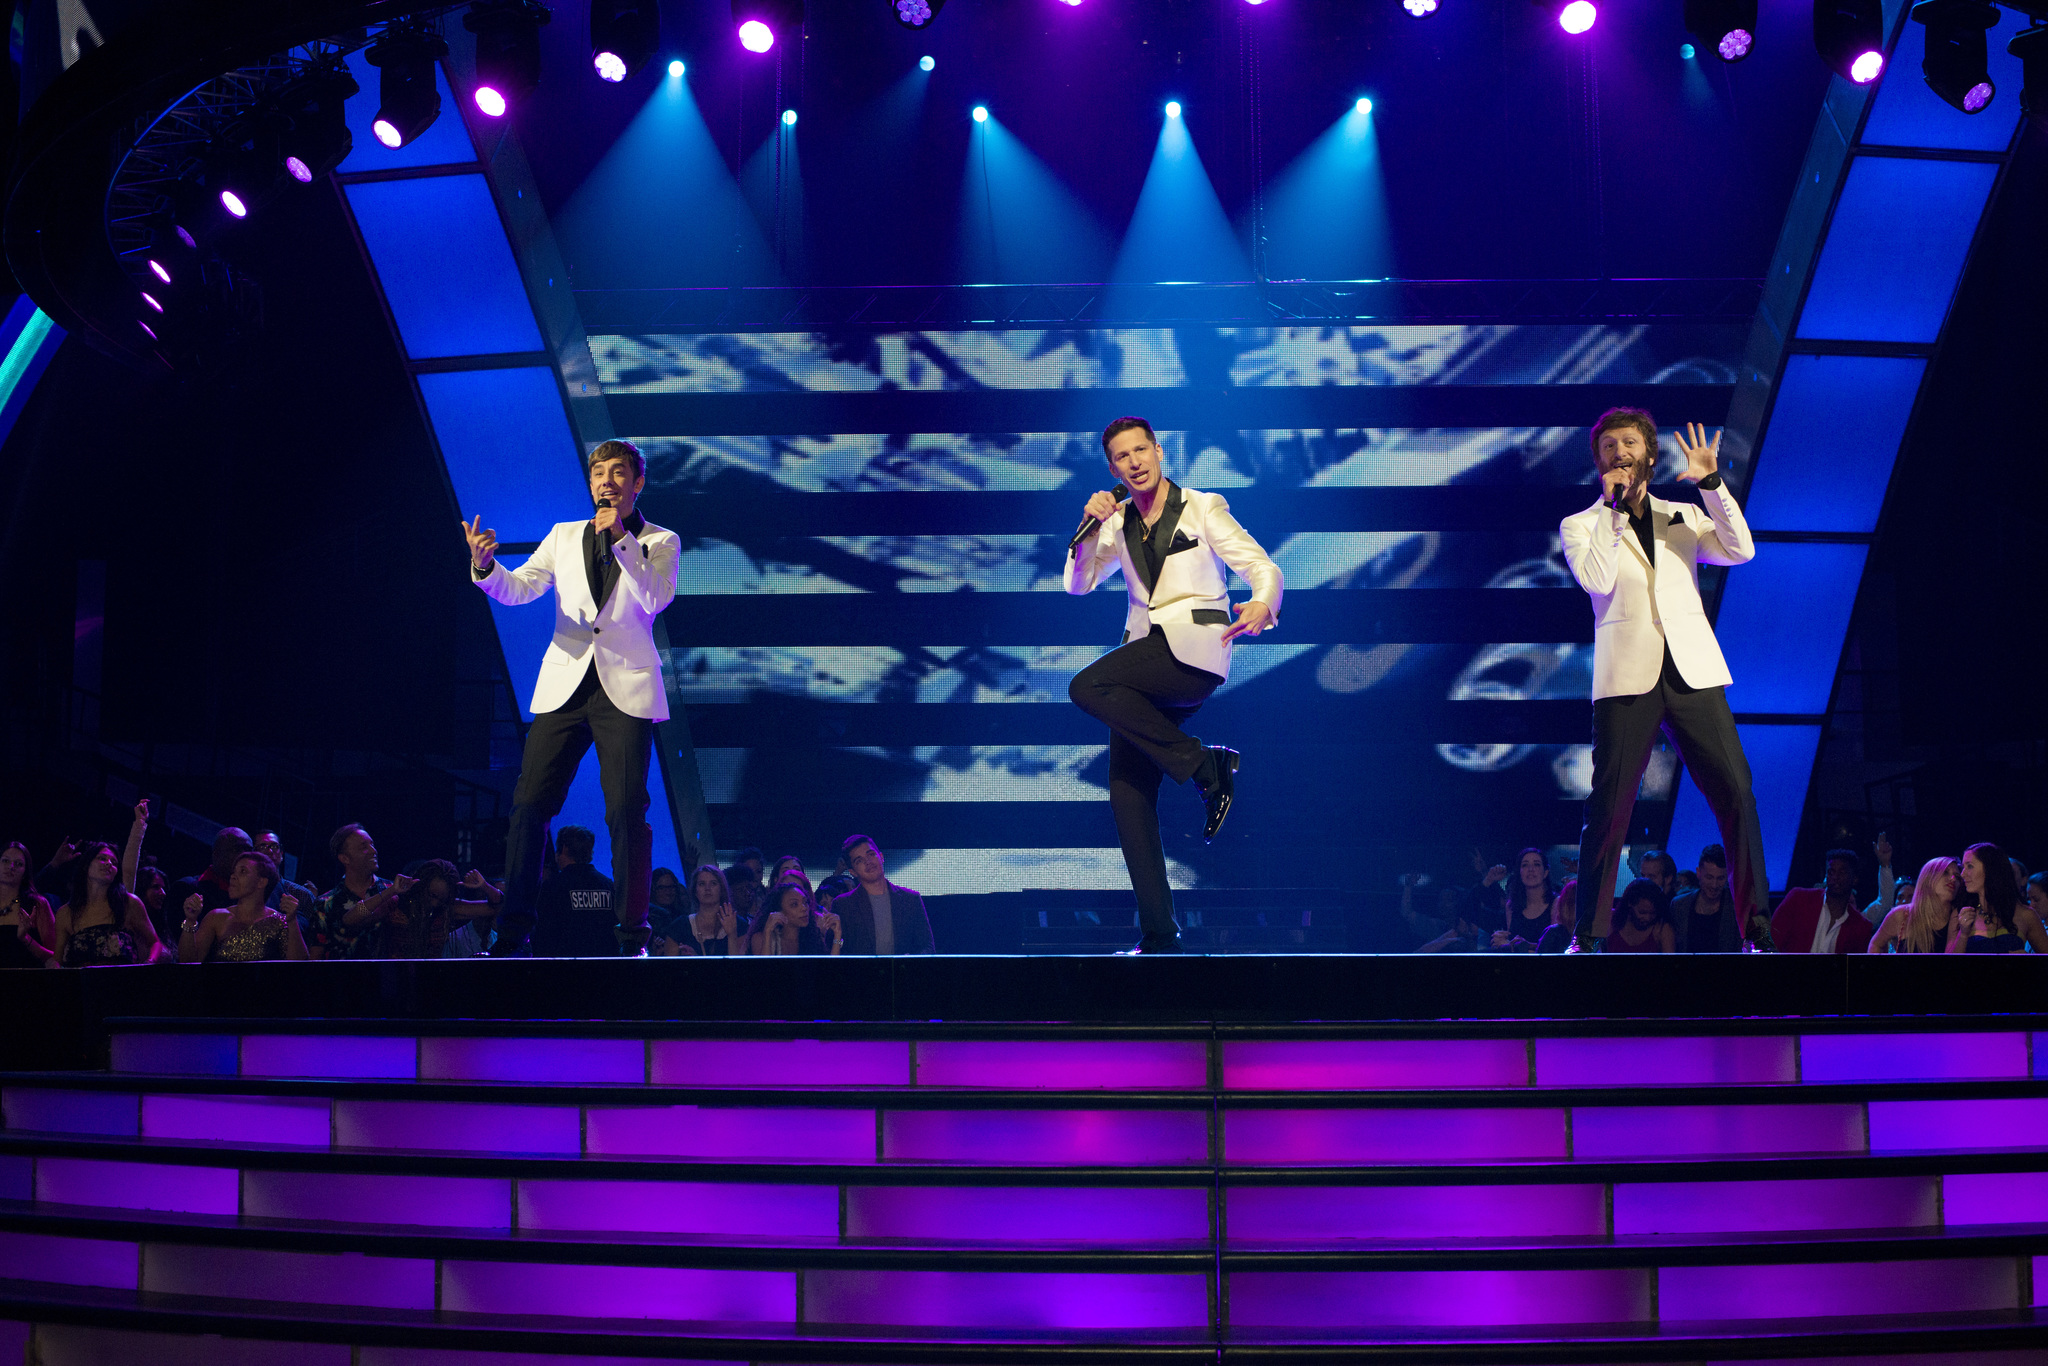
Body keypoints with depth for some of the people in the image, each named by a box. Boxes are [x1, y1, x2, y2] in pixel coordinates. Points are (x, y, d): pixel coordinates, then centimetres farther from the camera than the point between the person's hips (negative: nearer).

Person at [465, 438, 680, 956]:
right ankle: (511, 937, -1)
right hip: (564, 685, 3)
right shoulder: (564, 536, 16)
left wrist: (621, 538, -14)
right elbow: (517, 589, 5)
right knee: (529, 805, -5)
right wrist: (485, 563, -16)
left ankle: (633, 938, -2)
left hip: (626, 689, -2)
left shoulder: (659, 541, 9)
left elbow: (655, 598, -8)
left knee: (626, 811, -10)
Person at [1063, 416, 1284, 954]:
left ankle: (1206, 765, -17)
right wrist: (1090, 527, 0)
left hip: (1194, 648, -6)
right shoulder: (1117, 524, 18)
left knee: (1087, 686, -29)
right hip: (1145, 663, 6)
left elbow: (1264, 567, -4)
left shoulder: (1202, 508, 3)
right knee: (1127, 789, -4)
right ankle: (1159, 936, -2)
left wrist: (1263, 605, -27)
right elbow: (1077, 584, 15)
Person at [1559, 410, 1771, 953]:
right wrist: (1615, 509, -3)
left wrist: (1711, 483, -5)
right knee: (1608, 807, -6)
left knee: (1736, 795, -7)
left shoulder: (1684, 517, 19)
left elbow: (1741, 550, 2)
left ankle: (1756, 929, 0)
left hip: (1694, 672, 2)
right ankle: (1585, 934, 5)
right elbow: (1597, 579, -8)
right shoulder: (1581, 526, 12)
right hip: (1627, 676, -2)